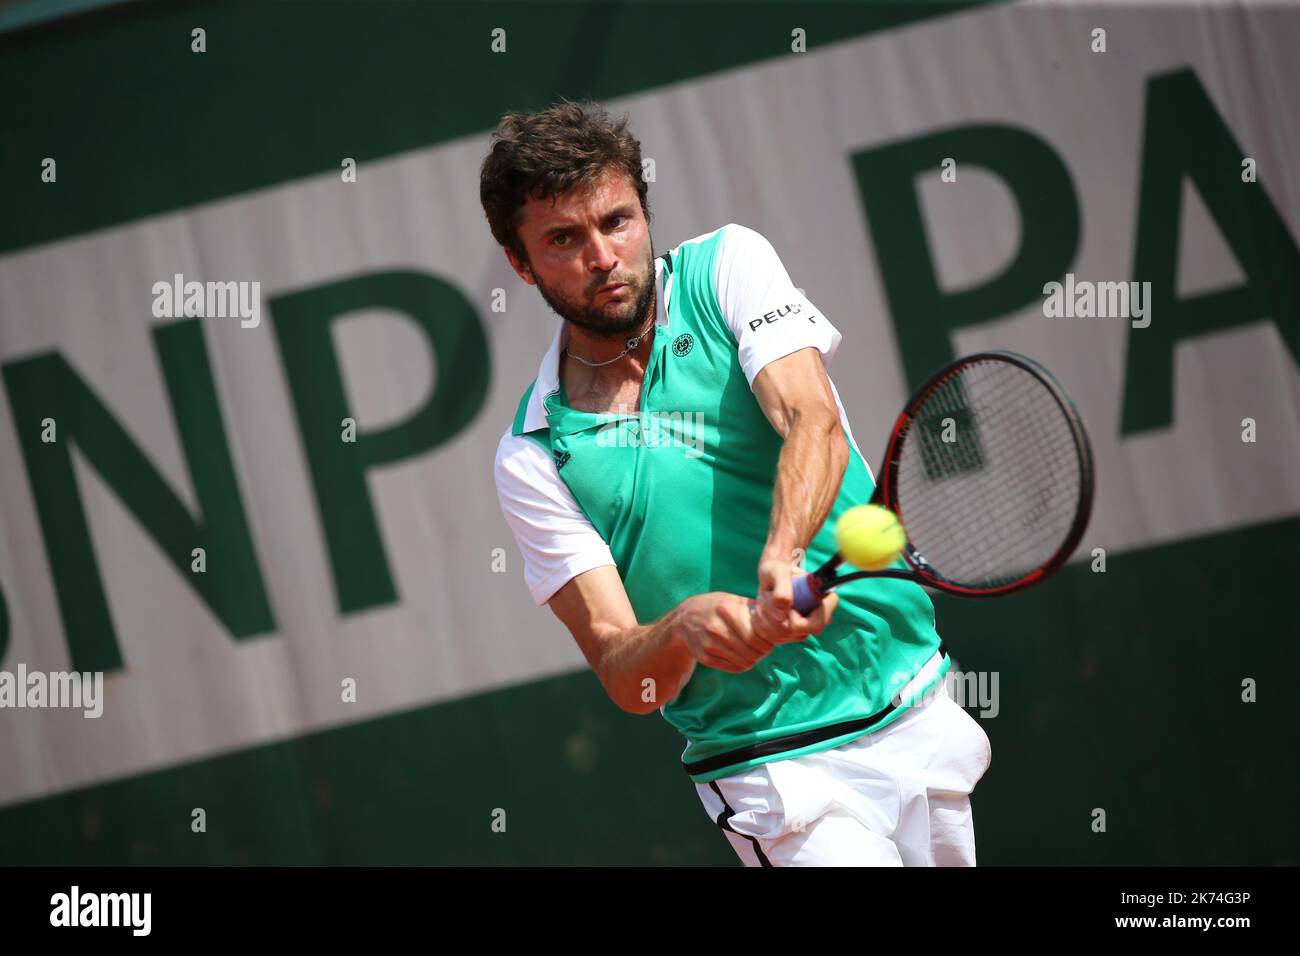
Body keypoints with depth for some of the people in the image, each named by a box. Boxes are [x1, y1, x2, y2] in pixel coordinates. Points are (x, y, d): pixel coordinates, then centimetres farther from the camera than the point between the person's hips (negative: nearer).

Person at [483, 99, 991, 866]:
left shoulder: (729, 264, 0)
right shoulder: (534, 457, -3)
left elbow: (812, 422, -18)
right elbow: (625, 678, -9)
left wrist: (783, 559, -37)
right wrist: (683, 628, -32)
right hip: (773, 768, -3)